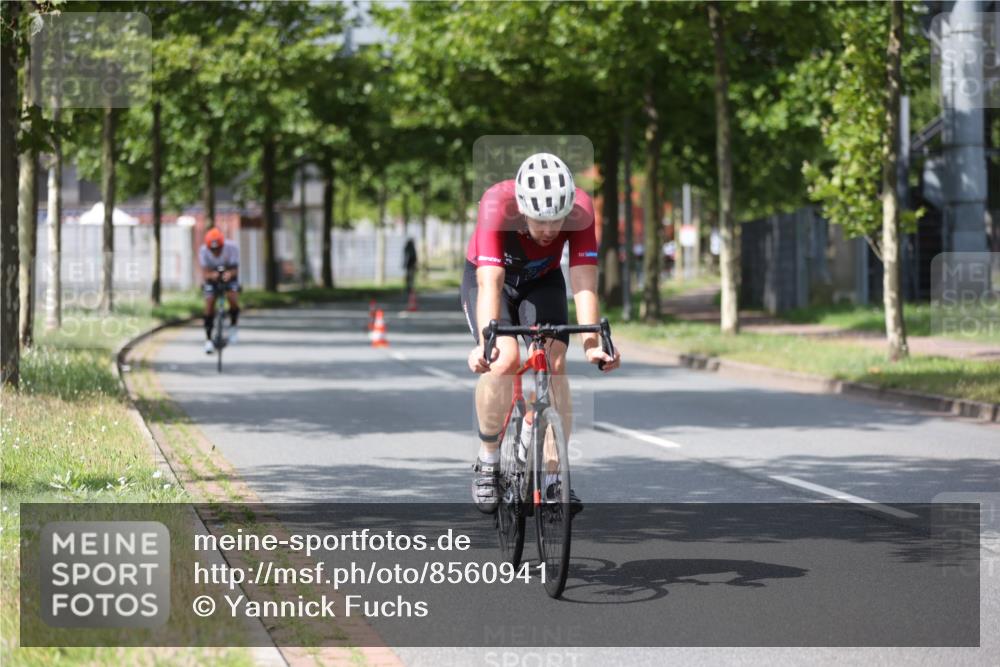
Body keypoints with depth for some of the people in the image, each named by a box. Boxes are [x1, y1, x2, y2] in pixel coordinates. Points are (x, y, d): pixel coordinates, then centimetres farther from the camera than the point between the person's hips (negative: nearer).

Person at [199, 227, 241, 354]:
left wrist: (230, 273, -53)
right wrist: (211, 275, -54)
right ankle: (208, 340, -4)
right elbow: (205, 273, -30)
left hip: (229, 277, 0)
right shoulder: (203, 251, -27)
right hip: (212, 278, 1)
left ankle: (233, 326, 4)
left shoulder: (232, 248, -29)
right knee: (209, 304, -14)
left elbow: (235, 269, -29)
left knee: (233, 299, -24)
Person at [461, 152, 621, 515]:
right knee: (504, 361, -25)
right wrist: (486, 344, -57)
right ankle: (487, 462, -5)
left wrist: (592, 344, -46)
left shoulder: (581, 210, -31)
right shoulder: (496, 206, -38)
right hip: (488, 277, -2)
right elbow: (490, 284, -45)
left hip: (542, 282, 2)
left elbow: (584, 284, -34)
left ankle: (555, 476, -10)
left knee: (555, 363, -18)